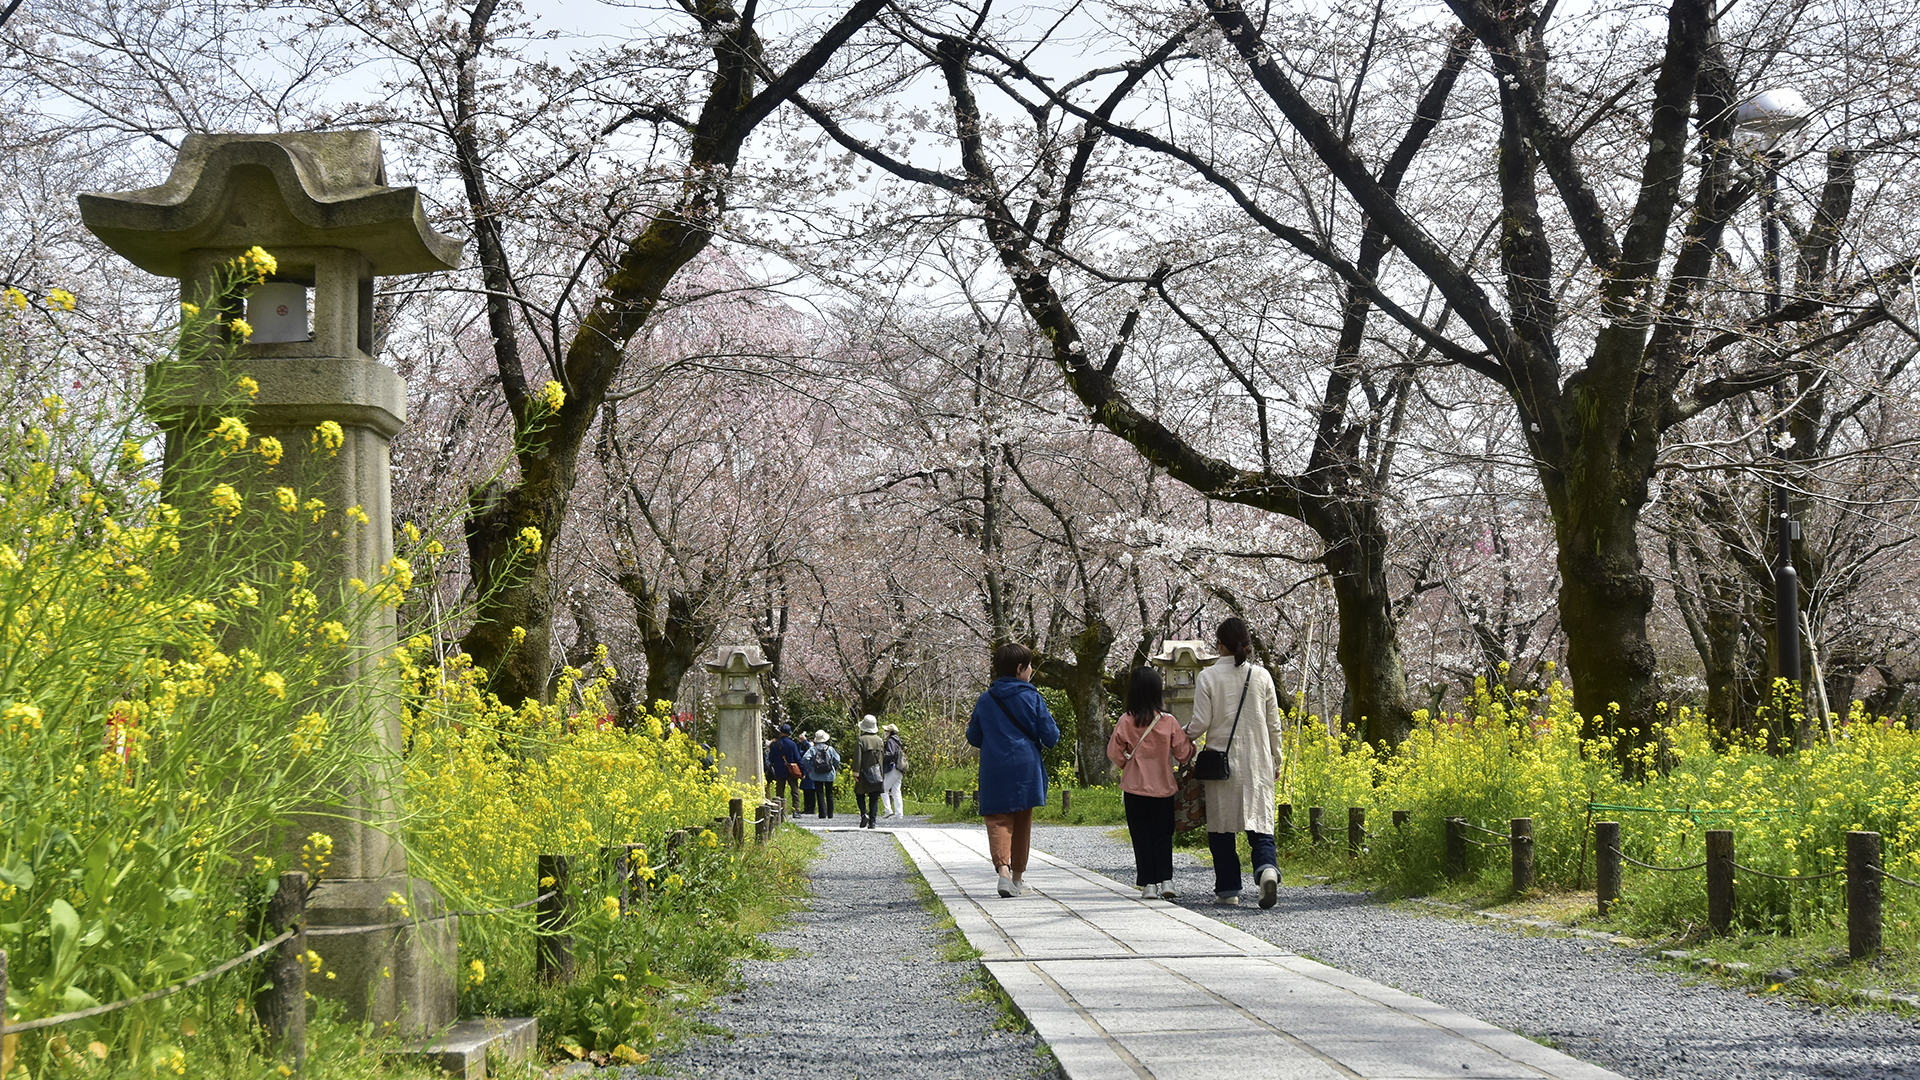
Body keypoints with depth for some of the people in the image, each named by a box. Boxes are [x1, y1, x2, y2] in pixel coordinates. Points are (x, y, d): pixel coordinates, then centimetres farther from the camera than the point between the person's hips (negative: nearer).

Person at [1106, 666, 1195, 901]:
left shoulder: (1126, 721, -10)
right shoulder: (1169, 722, -8)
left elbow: (1114, 754, -3)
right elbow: (1183, 753, -1)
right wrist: (1189, 740, 19)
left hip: (1135, 787, -1)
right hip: (1163, 787, 1)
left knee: (1142, 837, 6)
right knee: (1163, 835, 11)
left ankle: (1148, 884, 3)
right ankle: (1166, 880, 1)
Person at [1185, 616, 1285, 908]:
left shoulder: (1208, 676, -5)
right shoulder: (1261, 676, 2)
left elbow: (1200, 724, -6)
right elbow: (1274, 725, 6)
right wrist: (1276, 761, 17)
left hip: (1222, 760, -2)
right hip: (1258, 761, 2)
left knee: (1222, 824, 7)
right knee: (1260, 820, 2)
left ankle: (1228, 889, 9)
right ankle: (1267, 867, -25)